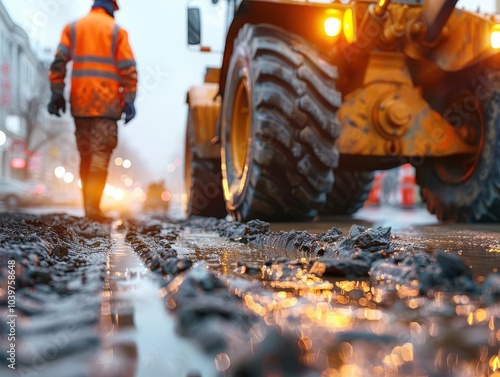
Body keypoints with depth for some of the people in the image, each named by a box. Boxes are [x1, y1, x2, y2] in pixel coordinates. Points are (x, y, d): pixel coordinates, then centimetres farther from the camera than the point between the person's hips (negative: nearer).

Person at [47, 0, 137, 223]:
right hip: (106, 102, -3)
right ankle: (93, 207, -13)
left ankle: (88, 205, 16)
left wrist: (57, 93, 3)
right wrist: (129, 101, -2)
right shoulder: (117, 31, 4)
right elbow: (128, 69, -3)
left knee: (85, 155, 12)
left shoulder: (72, 28, 13)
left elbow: (59, 61, 3)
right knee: (100, 154, -5)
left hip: (79, 101, 4)